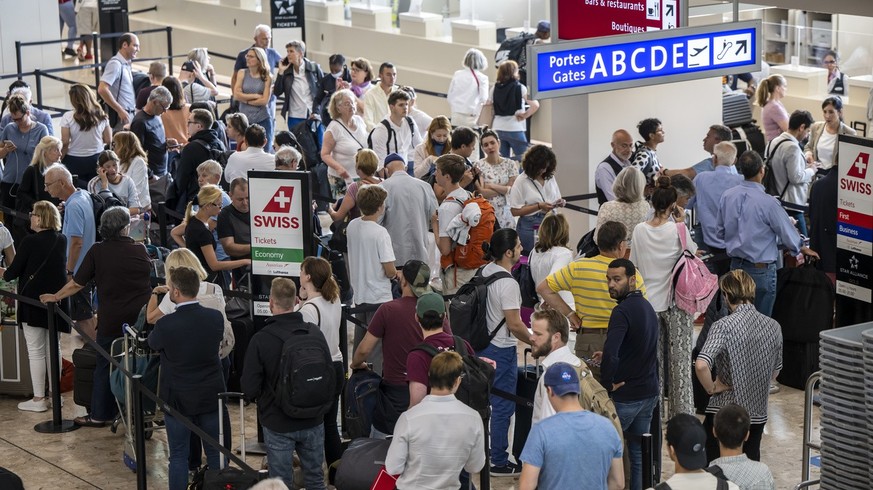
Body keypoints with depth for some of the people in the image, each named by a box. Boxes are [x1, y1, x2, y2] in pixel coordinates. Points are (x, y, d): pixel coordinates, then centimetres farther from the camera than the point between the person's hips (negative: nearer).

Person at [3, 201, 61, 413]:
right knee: (53, 348, 14)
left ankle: (38, 399, 1)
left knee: (35, 351, 0)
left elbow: (14, 270, -10)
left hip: (33, 301, -6)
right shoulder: (62, 241, 3)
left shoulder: (30, 242, -16)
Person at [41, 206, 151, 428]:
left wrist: (55, 297, 13)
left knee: (105, 366, 9)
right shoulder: (140, 250, 1)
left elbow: (77, 284, -3)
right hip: (142, 316, 2)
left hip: (112, 319, -2)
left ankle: (99, 415, 13)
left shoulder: (98, 251, -7)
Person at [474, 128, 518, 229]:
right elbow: (481, 192, -9)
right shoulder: (479, 166, 1)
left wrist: (491, 186, -5)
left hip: (505, 215, 2)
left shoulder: (510, 164, 8)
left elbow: (514, 190, -2)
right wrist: (504, 189, -5)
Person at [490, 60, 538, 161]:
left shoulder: (494, 89, 6)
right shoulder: (520, 88, -6)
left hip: (498, 129, 5)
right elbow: (535, 105, -14)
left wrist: (489, 129, 15)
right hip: (515, 129, -5)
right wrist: (525, 115, -1)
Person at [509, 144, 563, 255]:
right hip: (530, 225, -5)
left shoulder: (550, 177, 7)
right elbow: (514, 211, -11)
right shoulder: (521, 181, -8)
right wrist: (539, 206, -17)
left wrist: (559, 203, -5)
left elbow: (556, 199, 20)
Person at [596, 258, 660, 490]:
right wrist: (607, 357, 16)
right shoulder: (647, 306, 10)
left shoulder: (623, 311, -20)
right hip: (649, 392, 8)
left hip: (625, 395, -8)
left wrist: (608, 384, -18)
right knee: (639, 453, 14)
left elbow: (610, 353, -32)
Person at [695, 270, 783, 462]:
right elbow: (775, 371, 12)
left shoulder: (724, 326, -18)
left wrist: (711, 388, -14)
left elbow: (701, 365, -31)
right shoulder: (773, 326, 0)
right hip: (758, 414, 5)